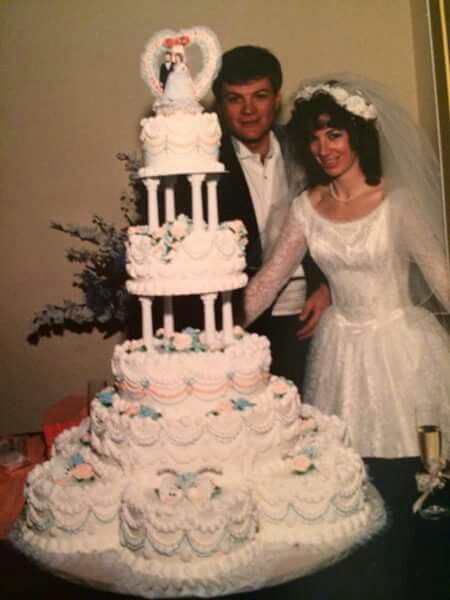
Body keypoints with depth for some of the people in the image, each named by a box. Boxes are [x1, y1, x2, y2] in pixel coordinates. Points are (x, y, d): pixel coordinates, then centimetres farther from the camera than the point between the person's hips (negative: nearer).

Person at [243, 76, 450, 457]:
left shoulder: (399, 200, -9)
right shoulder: (307, 207, 1)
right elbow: (269, 279, 1)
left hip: (400, 342, -3)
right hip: (340, 346, 3)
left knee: (402, 461, 2)